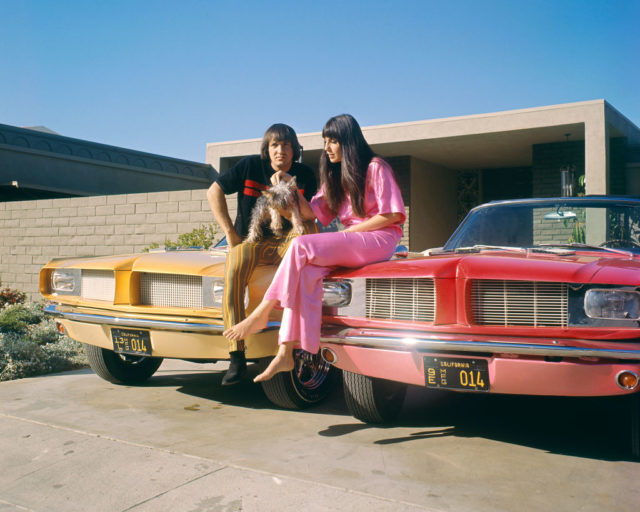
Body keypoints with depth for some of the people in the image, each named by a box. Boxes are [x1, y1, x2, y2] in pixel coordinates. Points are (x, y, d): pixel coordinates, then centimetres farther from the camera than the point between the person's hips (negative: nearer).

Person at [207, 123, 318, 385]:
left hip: (285, 241, 1)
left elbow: (310, 216, -4)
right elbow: (214, 192, 2)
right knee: (234, 271, -35)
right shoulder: (250, 165, 1)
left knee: (308, 230, -34)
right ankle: (237, 356, -35)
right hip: (249, 240, -1)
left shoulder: (305, 175, 3)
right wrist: (229, 231, -4)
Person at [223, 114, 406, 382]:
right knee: (306, 271, -26)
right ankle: (286, 353, -33)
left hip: (380, 239, -6)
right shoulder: (335, 175, 23)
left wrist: (346, 232, -10)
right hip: (348, 243, 6)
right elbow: (312, 212, 16)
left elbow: (390, 216, -9)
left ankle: (261, 314, -21)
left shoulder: (376, 167, -1)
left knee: (301, 246, -27)